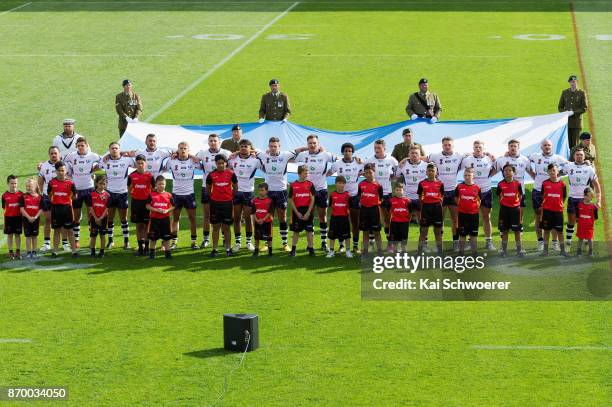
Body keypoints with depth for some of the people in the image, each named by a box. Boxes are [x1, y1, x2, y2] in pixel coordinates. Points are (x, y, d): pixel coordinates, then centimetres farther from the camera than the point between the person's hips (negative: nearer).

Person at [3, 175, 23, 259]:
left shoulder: (20, 194, -2)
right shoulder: (5, 195, -4)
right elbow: (4, 209, 2)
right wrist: (4, 221, 1)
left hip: (18, 217, 0)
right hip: (9, 217, 0)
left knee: (17, 234, 8)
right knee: (10, 235, 6)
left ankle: (18, 252, 16)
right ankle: (10, 252, 14)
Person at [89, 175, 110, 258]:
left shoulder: (107, 195, -2)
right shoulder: (92, 194, -2)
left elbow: (107, 208, -5)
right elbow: (91, 207, -4)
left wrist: (101, 218, -13)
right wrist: (96, 218, -11)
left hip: (103, 218, 0)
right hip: (94, 217, 0)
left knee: (102, 235, 4)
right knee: (93, 235, 3)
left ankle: (102, 251, 11)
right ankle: (92, 251, 12)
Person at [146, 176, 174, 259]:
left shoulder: (168, 195, 2)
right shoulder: (152, 195, -3)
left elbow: (173, 206, 7)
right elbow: (148, 206, -4)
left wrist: (167, 210, -11)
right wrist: (156, 210, -17)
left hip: (165, 219, 1)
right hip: (154, 218, -1)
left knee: (166, 237, 5)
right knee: (153, 237, 7)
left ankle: (167, 252, 14)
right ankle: (152, 252, 20)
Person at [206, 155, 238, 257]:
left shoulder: (231, 174, -3)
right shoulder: (211, 175, -2)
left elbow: (235, 187, 9)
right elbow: (208, 188, 11)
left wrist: (232, 197, 10)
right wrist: (212, 197, 12)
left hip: (227, 203, -1)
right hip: (215, 203, 1)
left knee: (226, 227, 5)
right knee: (216, 227, 5)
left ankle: (228, 249, 11)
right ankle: (215, 249, 9)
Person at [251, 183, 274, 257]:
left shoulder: (269, 201, -5)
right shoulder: (254, 200, 3)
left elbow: (270, 212, -9)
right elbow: (253, 212, 3)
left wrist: (263, 219, -17)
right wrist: (256, 220, -11)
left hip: (267, 221, -3)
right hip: (257, 222, 3)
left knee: (268, 237, 3)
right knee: (257, 237, 7)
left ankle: (270, 250, 13)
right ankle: (256, 250, 17)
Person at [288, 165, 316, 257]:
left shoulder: (310, 184, 0)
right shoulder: (293, 185, 0)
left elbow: (312, 200, -2)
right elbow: (291, 200, 2)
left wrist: (308, 213, -9)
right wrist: (297, 213, -6)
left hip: (307, 210, 0)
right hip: (297, 211, 0)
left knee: (309, 230, 0)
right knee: (296, 231, 6)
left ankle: (311, 248, 4)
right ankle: (293, 249, 12)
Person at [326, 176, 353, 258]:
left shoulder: (347, 195, 0)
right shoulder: (332, 194, -1)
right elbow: (329, 205, 6)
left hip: (344, 217, 0)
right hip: (334, 217, 0)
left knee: (346, 235, 5)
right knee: (332, 235, 7)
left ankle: (348, 251, 16)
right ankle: (331, 251, 18)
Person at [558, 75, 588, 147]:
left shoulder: (582, 93, 1)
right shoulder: (565, 92, 11)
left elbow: (585, 108, -4)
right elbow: (560, 107, 13)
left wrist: (574, 112, -16)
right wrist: (565, 112, -9)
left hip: (577, 122, -3)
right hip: (566, 122, 3)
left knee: (575, 144, -4)